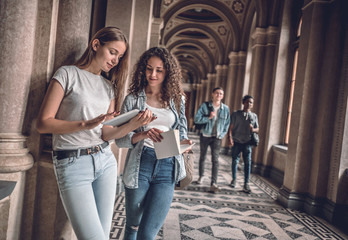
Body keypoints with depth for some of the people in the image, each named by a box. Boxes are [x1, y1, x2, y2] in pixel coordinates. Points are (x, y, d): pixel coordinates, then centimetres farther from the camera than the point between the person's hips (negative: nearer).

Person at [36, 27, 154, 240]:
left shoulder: (109, 86, 12)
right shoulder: (68, 74, -4)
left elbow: (106, 134, 3)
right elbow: (43, 123, -9)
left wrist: (132, 125, -15)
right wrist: (85, 124, -21)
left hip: (105, 160, 6)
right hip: (72, 163, -5)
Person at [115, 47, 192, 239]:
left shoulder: (177, 100, 8)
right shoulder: (133, 99, 2)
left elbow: (182, 131, 15)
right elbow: (120, 139, -1)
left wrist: (184, 142, -8)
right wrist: (142, 135, -21)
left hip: (167, 168, 1)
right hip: (139, 166, 0)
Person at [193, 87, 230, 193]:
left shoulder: (226, 108, 2)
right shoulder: (205, 106, -4)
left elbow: (227, 123, 8)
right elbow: (196, 119, -12)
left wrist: (222, 134, -2)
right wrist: (209, 117, -21)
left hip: (217, 138, 0)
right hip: (205, 136, 0)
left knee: (215, 160, -10)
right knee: (202, 157, 16)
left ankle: (214, 184, -11)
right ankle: (201, 176, 38)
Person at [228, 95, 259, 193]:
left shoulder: (254, 116, 13)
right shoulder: (236, 114, 5)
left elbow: (257, 129, 17)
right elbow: (230, 127, 0)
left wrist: (253, 129, -7)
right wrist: (230, 137, -14)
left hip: (247, 142, 1)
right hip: (236, 141, -1)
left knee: (248, 162, -7)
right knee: (235, 161, 7)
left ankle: (246, 184, -3)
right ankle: (234, 179, 27)